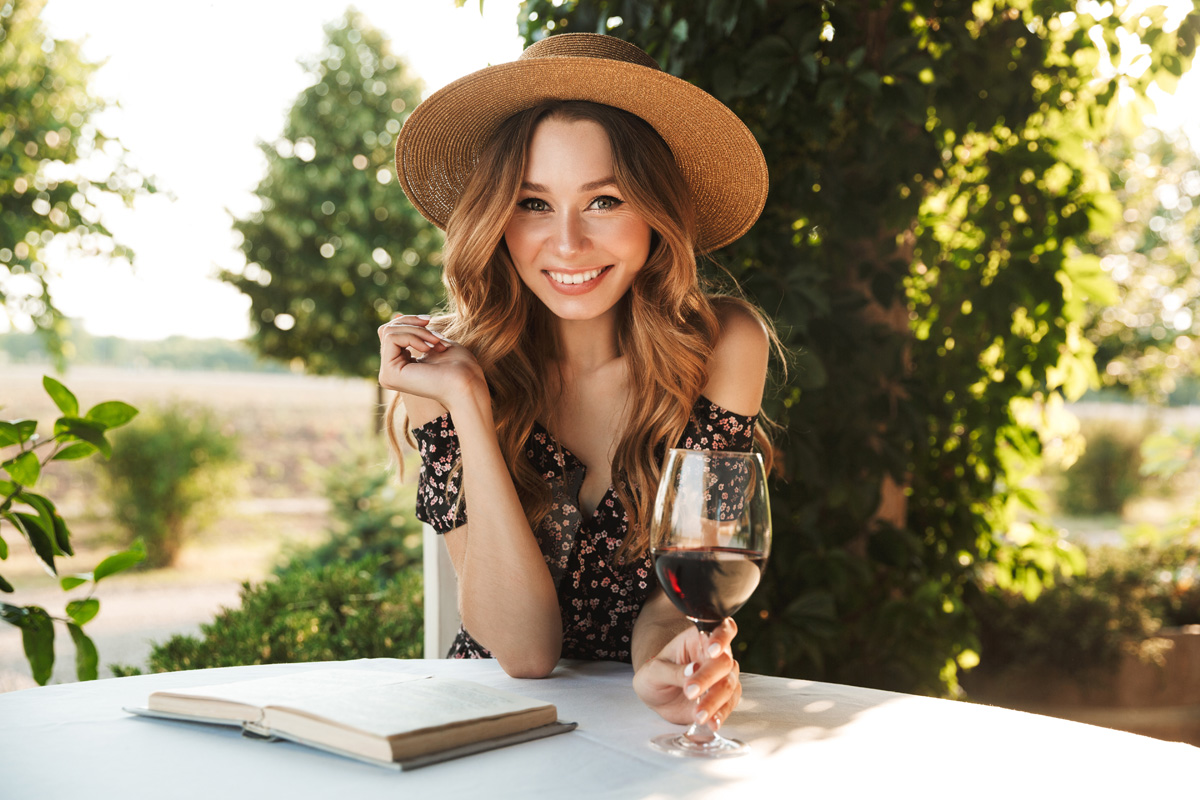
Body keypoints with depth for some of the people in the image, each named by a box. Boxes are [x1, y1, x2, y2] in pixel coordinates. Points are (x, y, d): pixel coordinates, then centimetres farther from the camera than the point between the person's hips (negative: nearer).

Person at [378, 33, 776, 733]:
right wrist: (467, 401, -21)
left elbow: (678, 587, -5)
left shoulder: (723, 346, -9)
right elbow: (525, 649, -14)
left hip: (656, 731, 1)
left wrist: (659, 663, -27)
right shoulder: (442, 366, -9)